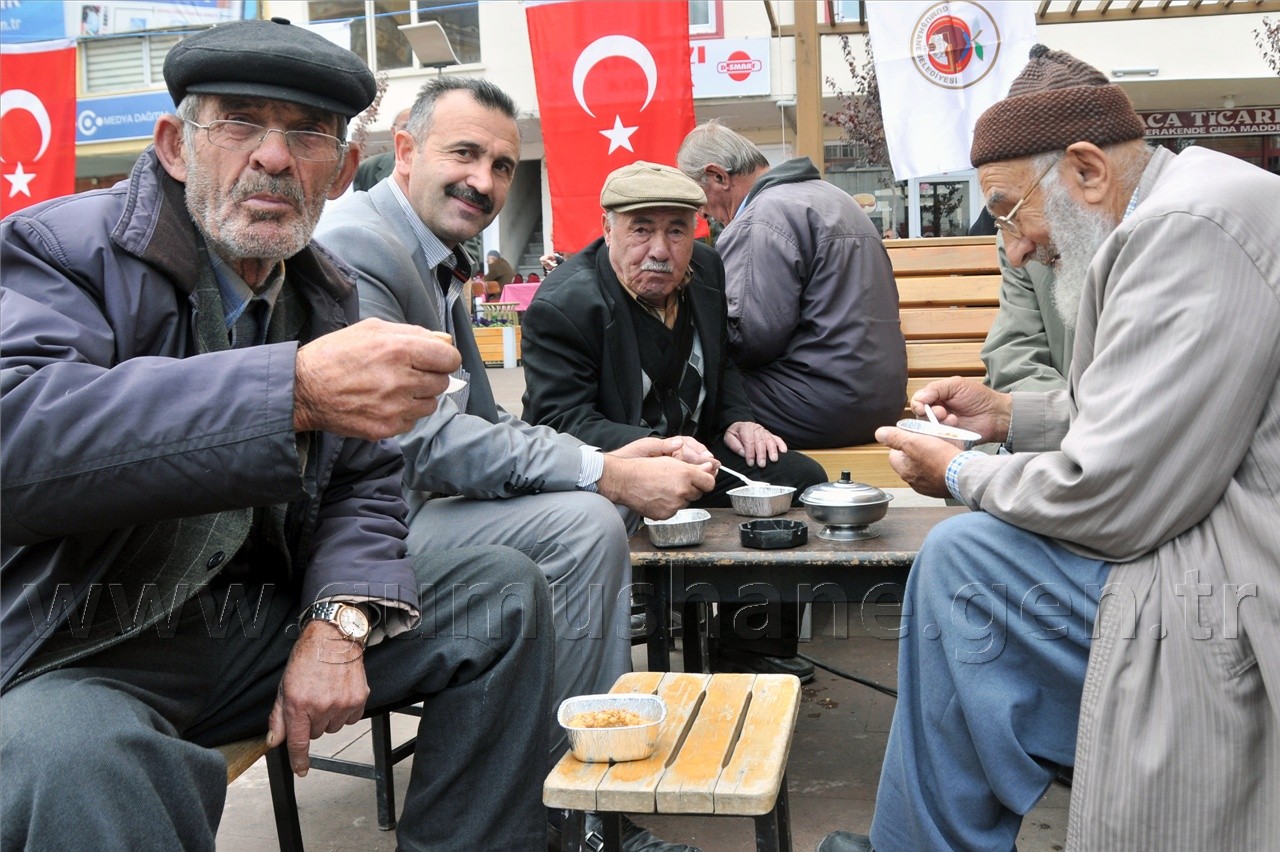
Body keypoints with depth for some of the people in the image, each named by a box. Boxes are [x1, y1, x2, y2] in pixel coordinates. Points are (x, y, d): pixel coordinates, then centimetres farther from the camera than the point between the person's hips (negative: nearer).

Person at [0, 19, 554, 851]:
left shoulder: (327, 294, 8)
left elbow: (365, 480, 11)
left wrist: (340, 619, -10)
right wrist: (296, 389, -42)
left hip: (259, 623, 7)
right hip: (77, 657, -6)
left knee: (503, 592, 2)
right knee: (76, 761, -40)